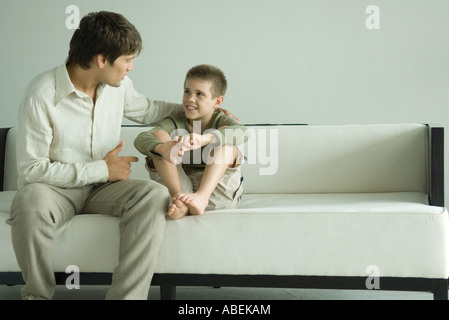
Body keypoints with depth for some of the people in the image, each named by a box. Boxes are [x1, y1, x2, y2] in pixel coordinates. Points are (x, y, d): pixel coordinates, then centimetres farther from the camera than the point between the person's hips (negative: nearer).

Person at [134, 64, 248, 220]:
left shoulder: (220, 121, 2)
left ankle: (202, 196, -40)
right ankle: (179, 196, -32)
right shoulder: (175, 123, 6)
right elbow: (141, 139, -13)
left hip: (215, 189, -2)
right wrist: (162, 148, -39)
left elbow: (242, 132, -25)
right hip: (180, 187, 2)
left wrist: (203, 139, -45)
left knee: (225, 139, -20)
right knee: (158, 136, -12)